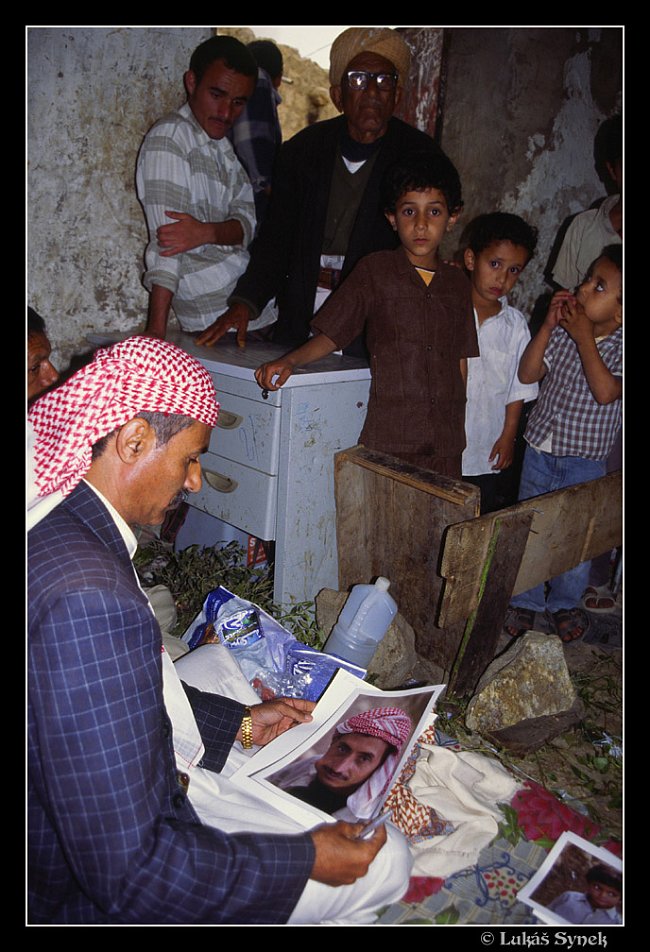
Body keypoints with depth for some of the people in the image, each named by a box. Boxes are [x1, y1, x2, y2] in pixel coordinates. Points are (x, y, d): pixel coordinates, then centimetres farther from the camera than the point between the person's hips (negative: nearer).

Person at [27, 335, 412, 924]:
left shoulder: (52, 527, -5)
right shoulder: (91, 600, -36)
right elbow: (126, 876, -32)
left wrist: (240, 722, 7)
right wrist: (306, 860, -20)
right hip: (102, 895, -9)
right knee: (385, 863, -3)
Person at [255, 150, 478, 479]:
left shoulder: (457, 282, 12)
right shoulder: (374, 271, 1)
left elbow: (460, 362, 15)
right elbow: (330, 335, 1)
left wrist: (457, 429, 13)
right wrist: (288, 361, -16)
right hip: (388, 439, -3)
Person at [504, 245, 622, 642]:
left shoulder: (619, 347, -14)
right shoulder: (563, 330, -4)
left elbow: (606, 392, -28)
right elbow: (528, 374, -5)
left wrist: (584, 338, -27)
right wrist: (549, 325, -13)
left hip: (585, 459, -3)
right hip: (541, 447, 3)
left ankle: (565, 602, 33)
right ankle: (525, 600, 31)